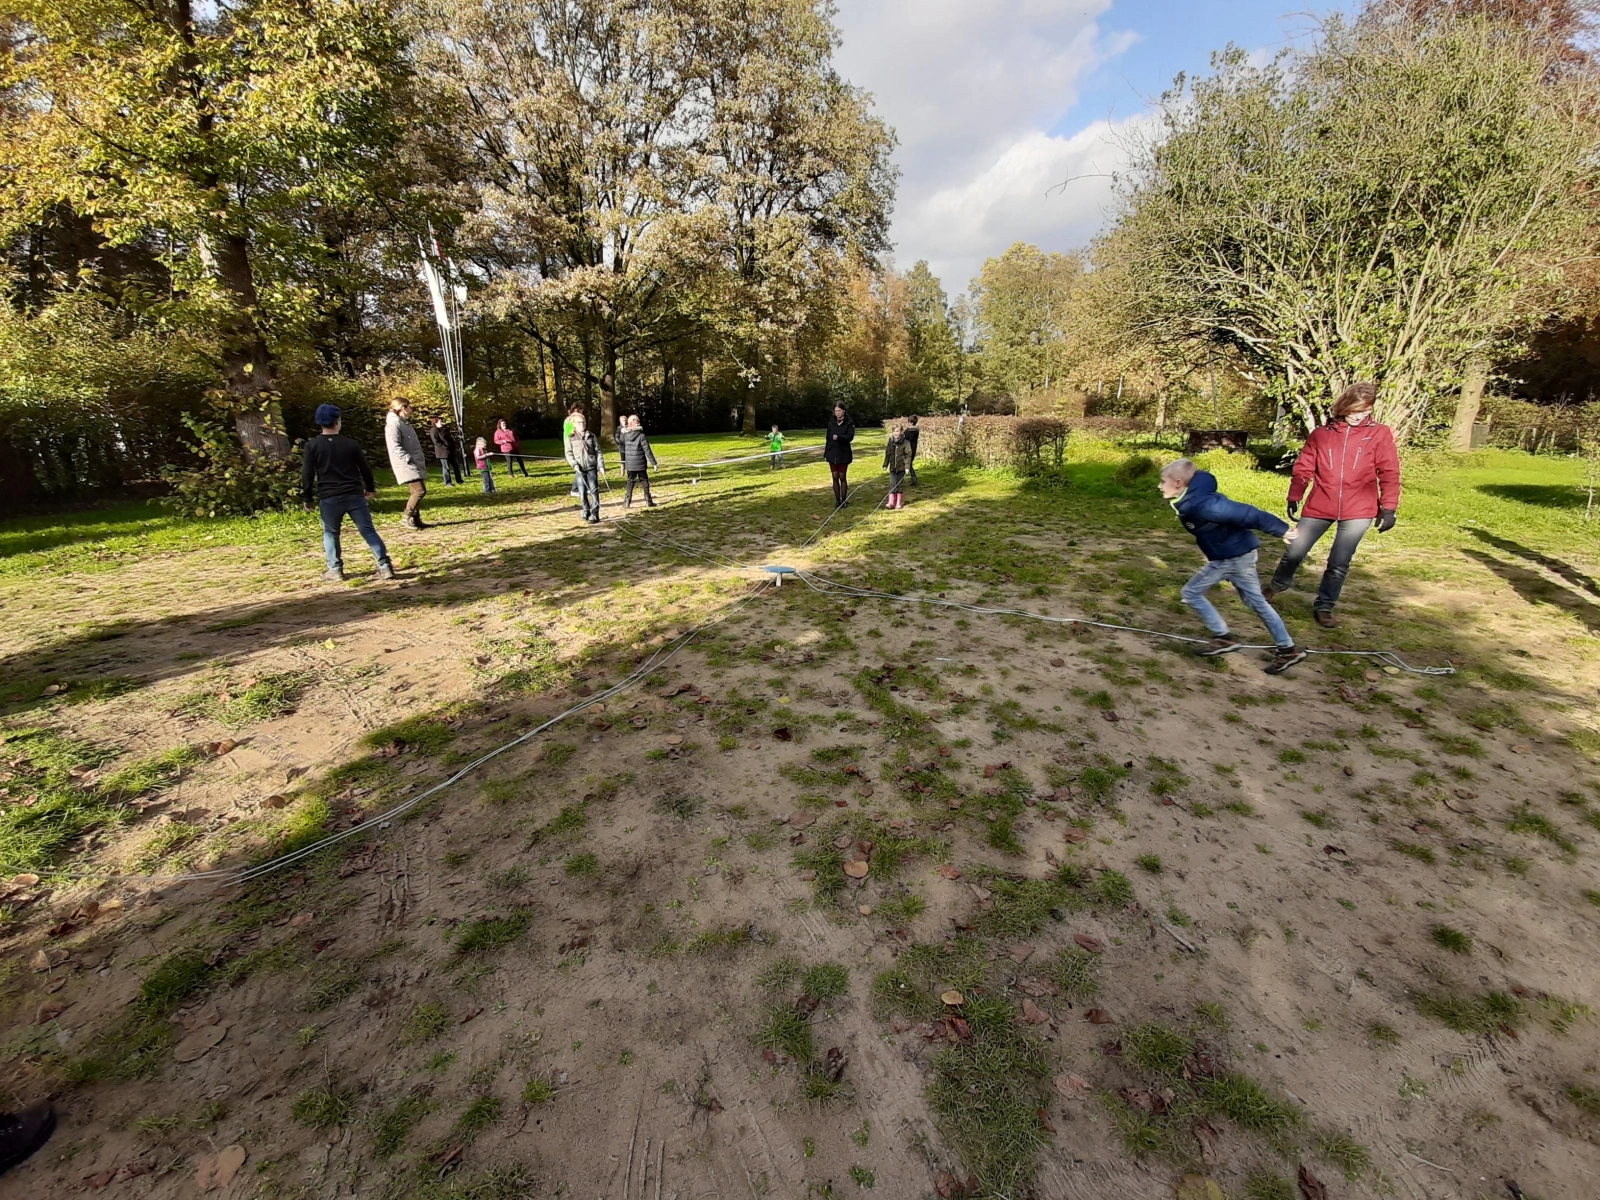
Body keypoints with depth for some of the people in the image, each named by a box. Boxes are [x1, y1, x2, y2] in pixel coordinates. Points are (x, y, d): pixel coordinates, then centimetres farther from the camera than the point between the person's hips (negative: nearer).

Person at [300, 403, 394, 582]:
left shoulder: (312, 445, -1)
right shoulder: (350, 443, 1)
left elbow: (307, 475, -2)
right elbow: (365, 468, 9)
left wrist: (307, 498, 7)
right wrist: (370, 488, 24)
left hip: (328, 498, 0)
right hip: (354, 495, 1)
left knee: (330, 533, 15)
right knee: (368, 531, 3)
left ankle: (335, 570, 14)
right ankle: (385, 566, -5)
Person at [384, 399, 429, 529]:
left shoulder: (405, 423, 19)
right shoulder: (393, 423, -12)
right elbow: (395, 447, -21)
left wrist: (420, 460, 18)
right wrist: (409, 459, -26)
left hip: (414, 463, 10)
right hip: (406, 464, -10)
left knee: (417, 491, 9)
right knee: (420, 490, -15)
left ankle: (416, 519, 13)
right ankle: (406, 517, -6)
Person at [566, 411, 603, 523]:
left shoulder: (592, 436, 6)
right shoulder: (571, 438, 4)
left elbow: (598, 452, 5)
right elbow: (568, 453, 3)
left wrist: (600, 465, -3)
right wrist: (574, 464, -13)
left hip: (592, 468, 0)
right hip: (579, 469, 0)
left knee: (594, 491, -5)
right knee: (582, 492, 3)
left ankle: (594, 515, -3)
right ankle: (586, 511, 23)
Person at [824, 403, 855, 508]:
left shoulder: (849, 424, -6)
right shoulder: (831, 422, 4)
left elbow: (850, 437, -18)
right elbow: (828, 437, 8)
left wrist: (838, 437, -33)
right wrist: (826, 450, 8)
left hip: (843, 454, -3)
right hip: (832, 453, 3)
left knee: (842, 477, 2)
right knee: (835, 477, 7)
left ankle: (843, 500, 12)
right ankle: (837, 500, 15)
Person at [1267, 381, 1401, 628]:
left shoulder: (1380, 434, 1)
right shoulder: (1321, 434, 3)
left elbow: (1389, 474, -1)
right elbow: (1303, 469, 4)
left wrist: (1388, 507, -8)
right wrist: (1294, 497, -4)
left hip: (1357, 511, 0)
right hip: (1319, 507, 1)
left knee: (1339, 565, 3)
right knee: (1294, 552, 7)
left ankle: (1324, 607, 18)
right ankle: (1278, 584, 35)